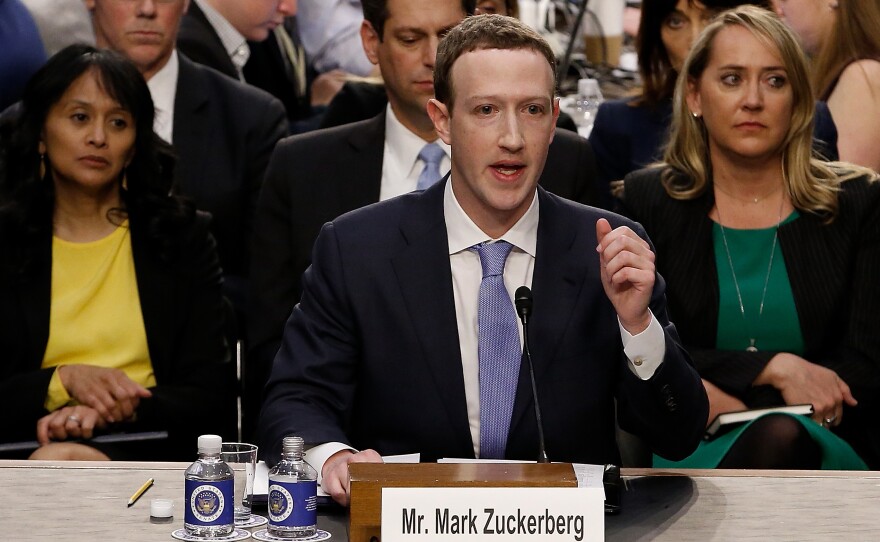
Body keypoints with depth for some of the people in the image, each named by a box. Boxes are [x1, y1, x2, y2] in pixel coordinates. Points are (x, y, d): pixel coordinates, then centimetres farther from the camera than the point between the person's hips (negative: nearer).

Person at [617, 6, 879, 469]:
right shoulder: (647, 201, 9)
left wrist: (729, 402, -10)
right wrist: (773, 367, -12)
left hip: (822, 450, 1)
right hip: (690, 451, -1)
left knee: (780, 438, -37)